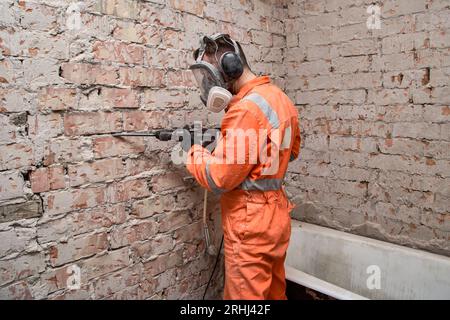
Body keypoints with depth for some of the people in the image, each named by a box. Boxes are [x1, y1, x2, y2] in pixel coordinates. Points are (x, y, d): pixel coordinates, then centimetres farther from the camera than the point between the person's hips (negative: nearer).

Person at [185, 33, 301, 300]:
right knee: (274, 292, 22)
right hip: (276, 216, 9)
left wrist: (195, 153, -2)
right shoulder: (280, 98, 7)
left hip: (251, 225, -9)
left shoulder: (246, 108, -21)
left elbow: (218, 179, -21)